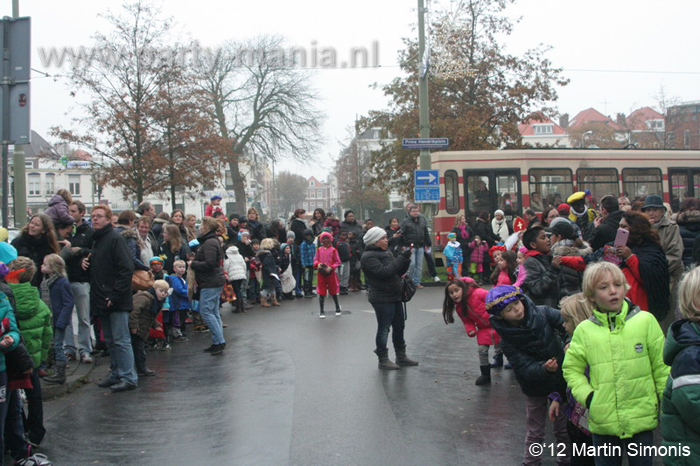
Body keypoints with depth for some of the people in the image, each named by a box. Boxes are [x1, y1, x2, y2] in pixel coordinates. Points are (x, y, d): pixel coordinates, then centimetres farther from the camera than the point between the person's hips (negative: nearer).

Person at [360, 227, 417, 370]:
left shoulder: (387, 253, 16)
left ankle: (401, 356, 27)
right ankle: (383, 360, 9)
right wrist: (401, 258, -21)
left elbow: (399, 271, 16)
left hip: (394, 296, 9)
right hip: (382, 298, -9)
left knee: (399, 327, 15)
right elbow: (384, 272, -25)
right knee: (384, 329, -1)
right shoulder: (368, 257, -13)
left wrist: (406, 259, -1)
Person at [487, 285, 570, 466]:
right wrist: (544, 368, -42)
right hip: (535, 387, -1)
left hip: (561, 380, 1)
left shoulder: (543, 313, -18)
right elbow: (524, 369, -24)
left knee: (563, 427, 16)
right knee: (535, 432, 14)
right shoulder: (508, 341, -20)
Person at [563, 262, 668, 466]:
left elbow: (661, 367, 2)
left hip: (642, 419, -1)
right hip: (603, 422, 1)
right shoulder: (584, 330, -1)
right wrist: (588, 397, -7)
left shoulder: (645, 321, -3)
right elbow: (571, 370, 6)